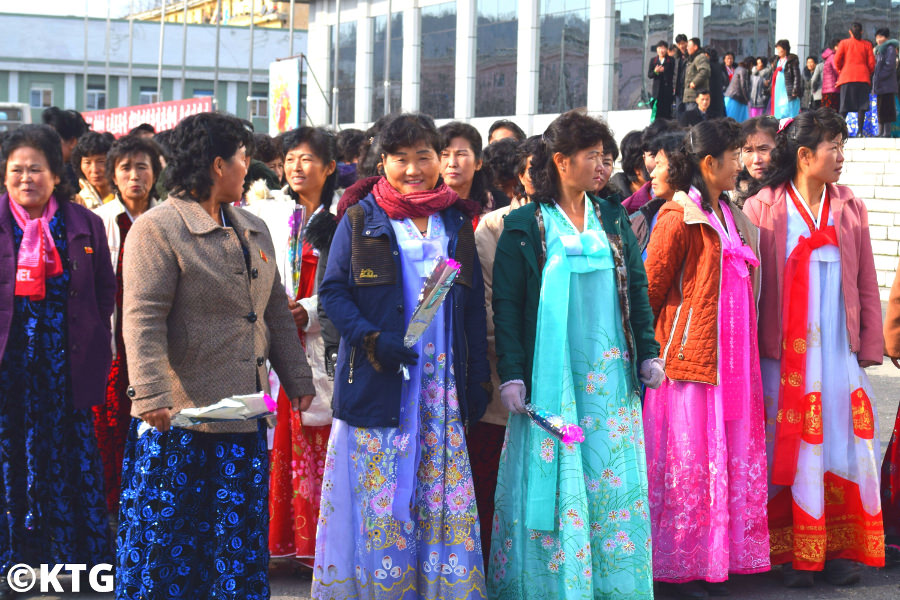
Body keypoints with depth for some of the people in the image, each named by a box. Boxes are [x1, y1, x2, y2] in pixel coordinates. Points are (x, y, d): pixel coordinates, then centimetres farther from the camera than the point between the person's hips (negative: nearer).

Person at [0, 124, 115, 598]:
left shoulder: (84, 224, 5)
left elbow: (105, 289, 11)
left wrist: (94, 344, 4)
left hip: (66, 363, 1)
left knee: (73, 454, 5)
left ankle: (85, 554, 14)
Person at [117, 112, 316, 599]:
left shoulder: (254, 230, 16)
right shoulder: (157, 229, -9)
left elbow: (276, 312, 20)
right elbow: (142, 318, -17)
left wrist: (297, 380, 16)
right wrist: (151, 394, -25)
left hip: (244, 413, 7)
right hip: (179, 415, -7)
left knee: (240, 534, 11)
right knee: (163, 534, 0)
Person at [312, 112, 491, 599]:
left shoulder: (456, 225, 12)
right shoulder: (360, 221, 3)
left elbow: (473, 307, 13)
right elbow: (332, 290, -2)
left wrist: (479, 377, 8)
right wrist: (370, 339, -17)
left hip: (442, 387, 3)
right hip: (377, 384, -3)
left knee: (442, 494, 4)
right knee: (377, 500, -1)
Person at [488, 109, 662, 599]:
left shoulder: (613, 220, 11)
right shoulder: (524, 226, -1)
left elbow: (636, 289, 14)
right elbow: (506, 305, -4)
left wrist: (648, 353, 5)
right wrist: (511, 374, -11)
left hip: (610, 375, 4)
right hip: (551, 375, -4)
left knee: (612, 479, 4)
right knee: (554, 480, -1)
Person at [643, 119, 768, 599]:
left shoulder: (731, 218, 15)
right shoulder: (680, 217, -10)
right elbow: (650, 289, -9)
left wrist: (744, 351, 15)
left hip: (731, 360, 8)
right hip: (689, 357, -8)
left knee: (729, 460, 9)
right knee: (689, 462, -2)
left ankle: (716, 559, 17)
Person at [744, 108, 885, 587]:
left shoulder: (849, 210, 9)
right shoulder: (762, 209, -1)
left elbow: (866, 284, 10)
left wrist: (869, 346, 5)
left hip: (840, 350, 3)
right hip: (784, 352, -3)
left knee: (844, 441, 1)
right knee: (790, 448, -1)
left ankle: (841, 550, 11)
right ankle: (794, 556, 7)